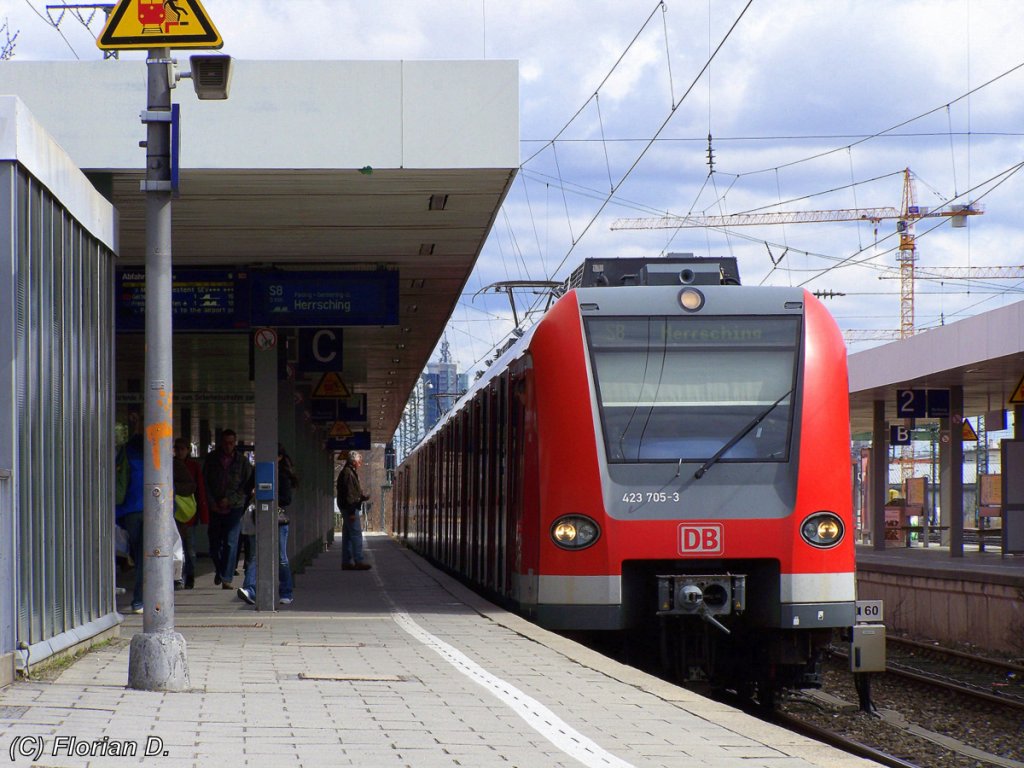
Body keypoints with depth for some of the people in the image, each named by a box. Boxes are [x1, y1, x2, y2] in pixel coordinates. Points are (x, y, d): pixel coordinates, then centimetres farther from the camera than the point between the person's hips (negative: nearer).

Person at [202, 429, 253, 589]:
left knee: (231, 543, -11)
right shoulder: (212, 459, 5)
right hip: (216, 508, 2)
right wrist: (212, 503, -5)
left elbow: (247, 486, 1)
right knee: (214, 543, 4)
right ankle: (219, 570, 31)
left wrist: (229, 500, -8)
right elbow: (205, 482, 6)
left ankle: (226, 579, -9)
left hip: (234, 507, -2)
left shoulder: (242, 461, 2)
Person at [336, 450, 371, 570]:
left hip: (347, 508, 11)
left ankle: (347, 562, 13)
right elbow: (349, 494, -20)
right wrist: (352, 512, -22)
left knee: (347, 536, 11)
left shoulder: (349, 472, 19)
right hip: (349, 508, -11)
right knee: (356, 534, -10)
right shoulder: (348, 473, -14)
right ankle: (358, 561, -12)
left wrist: (363, 497, 12)